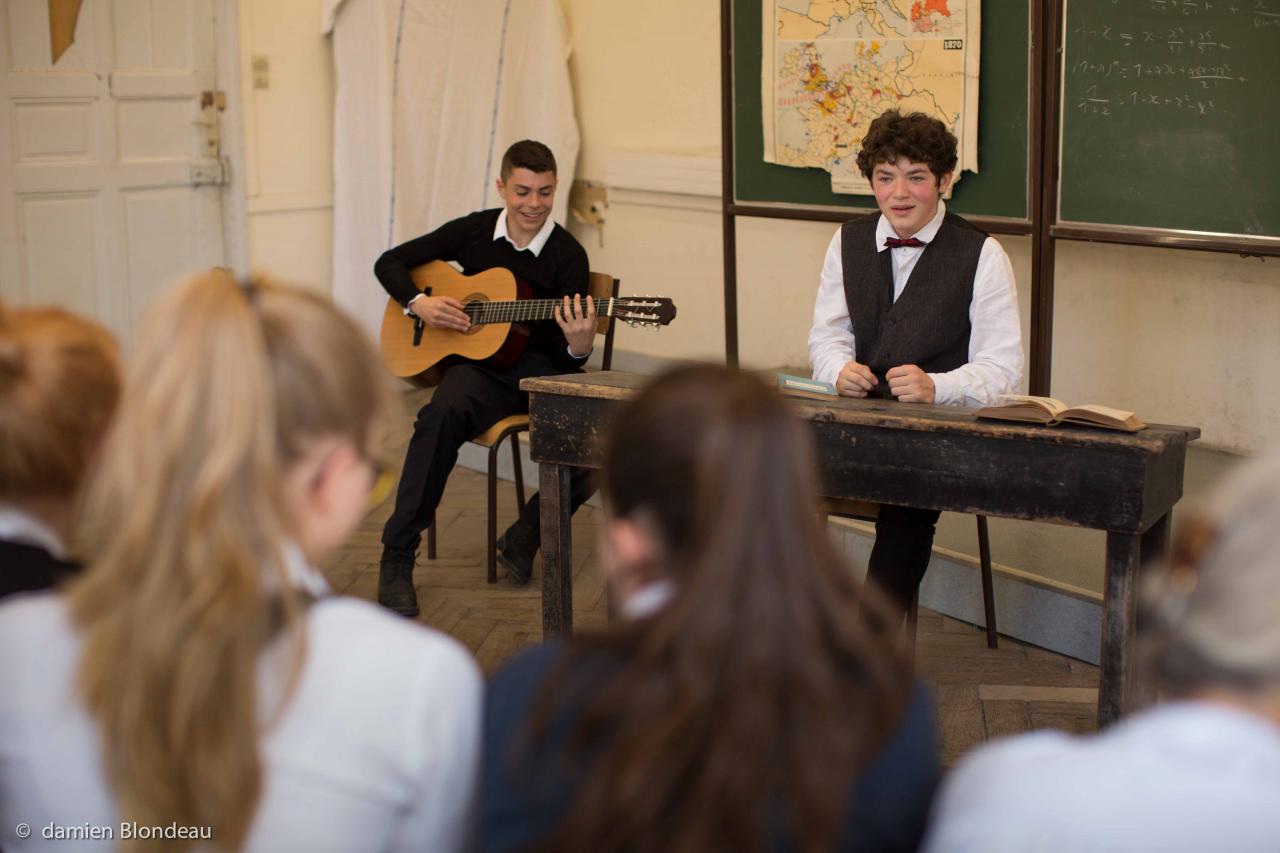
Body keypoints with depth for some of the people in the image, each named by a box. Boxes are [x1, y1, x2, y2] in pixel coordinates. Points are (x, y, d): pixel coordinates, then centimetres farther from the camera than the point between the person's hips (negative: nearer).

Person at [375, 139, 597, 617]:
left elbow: (564, 360, -7)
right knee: (444, 413, -36)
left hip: (540, 367, 0)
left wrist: (579, 346, -31)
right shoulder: (474, 231, 4)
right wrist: (419, 304, -6)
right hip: (480, 366, 0)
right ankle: (397, 558, -27)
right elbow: (390, 262, 12)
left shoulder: (567, 256, -3)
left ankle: (524, 537, -7)